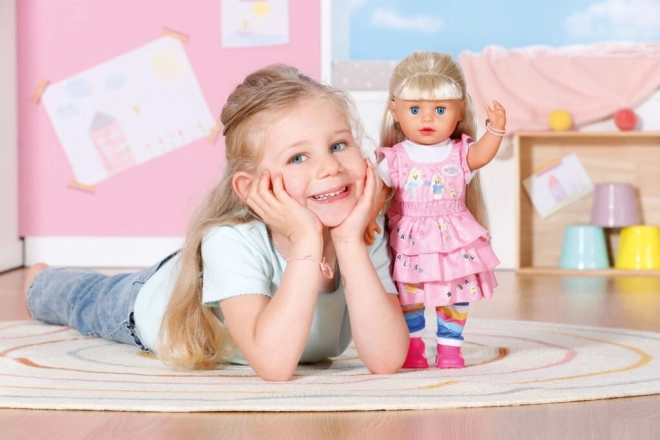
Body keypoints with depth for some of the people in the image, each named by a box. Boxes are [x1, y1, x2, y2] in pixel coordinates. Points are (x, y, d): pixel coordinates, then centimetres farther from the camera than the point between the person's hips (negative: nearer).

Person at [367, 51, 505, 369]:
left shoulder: (459, 153, 0)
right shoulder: (395, 159, -5)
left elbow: (482, 154, -18)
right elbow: (377, 192, -7)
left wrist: (495, 129, -34)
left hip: (455, 241, 1)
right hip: (410, 244, -1)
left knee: (456, 297, 6)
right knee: (409, 296, 8)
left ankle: (450, 346, 19)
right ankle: (413, 344, 25)